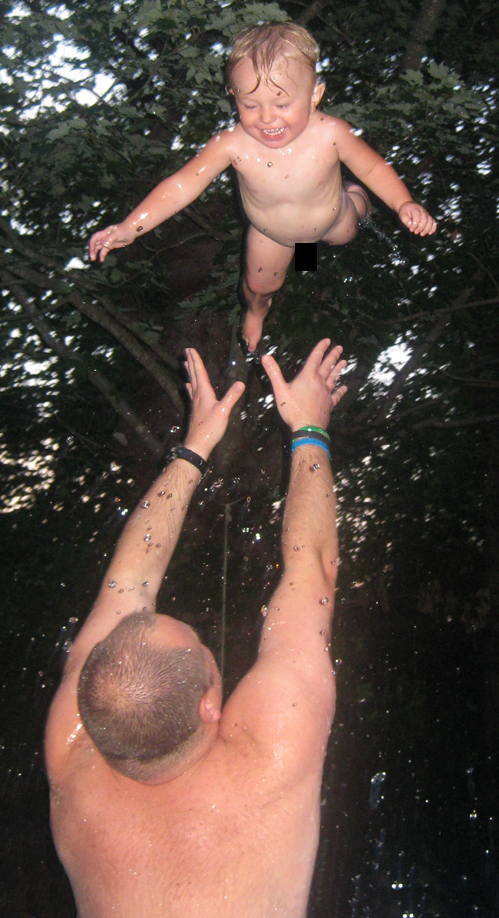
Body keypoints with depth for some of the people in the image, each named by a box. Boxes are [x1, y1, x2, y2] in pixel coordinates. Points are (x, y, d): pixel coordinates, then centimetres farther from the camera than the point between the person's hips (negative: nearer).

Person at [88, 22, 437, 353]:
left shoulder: (331, 134, -38)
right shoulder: (232, 144, -39)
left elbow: (374, 168, -22)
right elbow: (182, 185, -33)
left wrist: (404, 204, -37)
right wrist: (130, 228, -40)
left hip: (330, 219, 1)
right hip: (271, 233, 0)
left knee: (343, 235, 33)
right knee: (259, 284, 21)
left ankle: (354, 201, 70)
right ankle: (257, 310, 61)